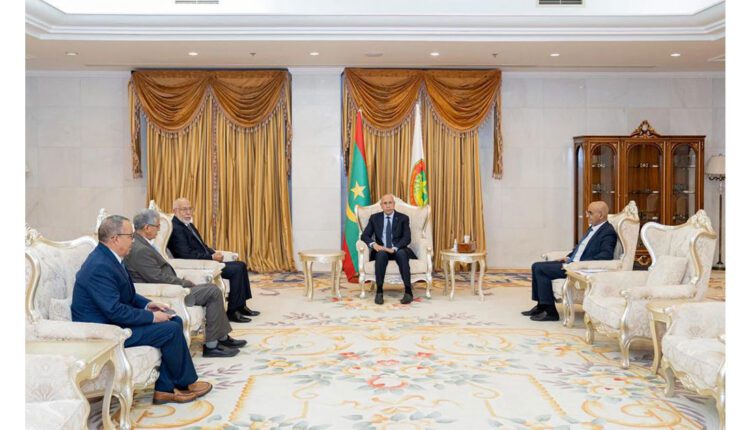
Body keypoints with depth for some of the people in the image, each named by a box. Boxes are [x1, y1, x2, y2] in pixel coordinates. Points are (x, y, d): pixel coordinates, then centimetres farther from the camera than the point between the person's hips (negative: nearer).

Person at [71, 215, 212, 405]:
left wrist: (147, 304, 2)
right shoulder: (99, 267, -25)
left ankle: (164, 388, 3)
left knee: (175, 321, 4)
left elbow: (126, 295, 18)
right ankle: (185, 384, 8)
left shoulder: (106, 257, 7)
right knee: (171, 330, -14)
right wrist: (151, 316, -19)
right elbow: (115, 311, -28)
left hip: (114, 319, 11)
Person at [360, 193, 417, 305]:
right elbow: (365, 235, 3)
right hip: (381, 250, 1)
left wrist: (394, 248, -25)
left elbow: (407, 238, -7)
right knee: (381, 254, -35)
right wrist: (374, 244, -20)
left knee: (402, 254, -36)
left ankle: (408, 291, -37)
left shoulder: (403, 218, 4)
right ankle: (379, 291, -35)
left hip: (398, 250, -1)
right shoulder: (374, 218, 10)